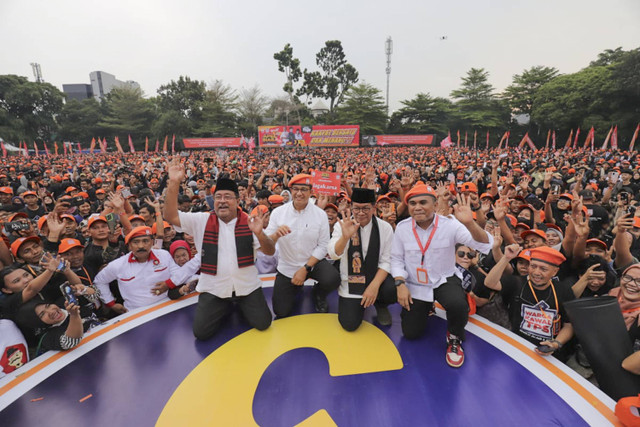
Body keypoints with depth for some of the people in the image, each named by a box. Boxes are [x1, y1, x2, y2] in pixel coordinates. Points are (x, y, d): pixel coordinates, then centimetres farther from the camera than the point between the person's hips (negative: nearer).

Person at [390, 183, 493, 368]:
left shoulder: (450, 224, -16)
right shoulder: (402, 227, -10)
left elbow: (485, 245, -25)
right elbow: (397, 259, -1)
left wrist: (470, 223, -43)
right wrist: (400, 284, -14)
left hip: (444, 280, -2)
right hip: (415, 284, 2)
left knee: (458, 305, -36)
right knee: (411, 333, 2)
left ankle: (454, 338, 1)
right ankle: (423, 309, 37)